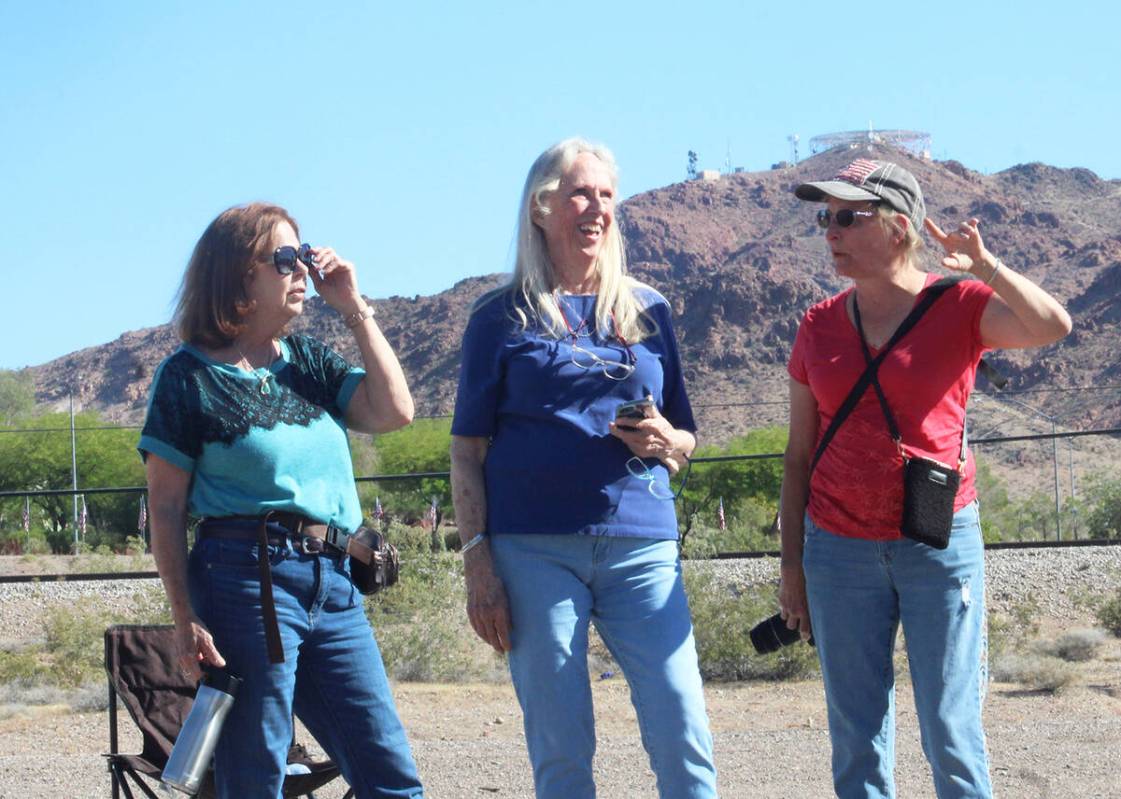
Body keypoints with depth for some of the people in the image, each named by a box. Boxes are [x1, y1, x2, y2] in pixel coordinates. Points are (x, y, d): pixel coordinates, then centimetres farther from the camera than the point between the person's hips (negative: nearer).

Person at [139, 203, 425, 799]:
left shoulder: (308, 361, 17)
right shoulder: (191, 375, 1)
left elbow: (394, 411, 2)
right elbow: (165, 507, -2)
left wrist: (354, 308, 5)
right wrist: (186, 618, -10)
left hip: (332, 585, 6)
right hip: (249, 580, -6)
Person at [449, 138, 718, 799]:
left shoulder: (648, 310, 15)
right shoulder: (504, 318, 7)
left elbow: (686, 437, 20)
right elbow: (468, 452, 5)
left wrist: (665, 443, -4)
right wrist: (478, 565, -4)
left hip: (641, 544, 2)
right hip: (535, 549, -2)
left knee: (685, 737, -8)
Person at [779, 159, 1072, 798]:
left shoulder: (960, 307, -3)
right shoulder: (820, 326, 6)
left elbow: (1053, 327, -22)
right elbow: (800, 455, 10)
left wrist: (984, 267, -25)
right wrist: (791, 565, 8)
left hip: (940, 542, -3)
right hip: (840, 548, 3)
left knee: (952, 734, -1)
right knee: (857, 739, 6)